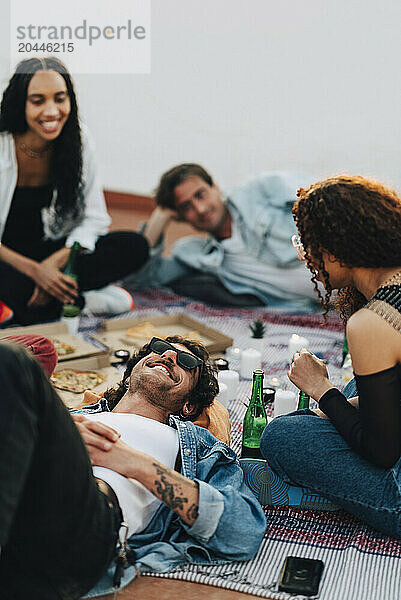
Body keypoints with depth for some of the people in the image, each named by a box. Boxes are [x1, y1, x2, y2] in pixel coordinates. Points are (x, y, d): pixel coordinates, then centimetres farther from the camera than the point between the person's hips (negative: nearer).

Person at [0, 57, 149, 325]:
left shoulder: (79, 138, -7)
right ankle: (84, 300, -16)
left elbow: (95, 219, -4)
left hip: (50, 250, 4)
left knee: (135, 247, -17)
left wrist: (56, 261, -20)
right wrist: (34, 270, -27)